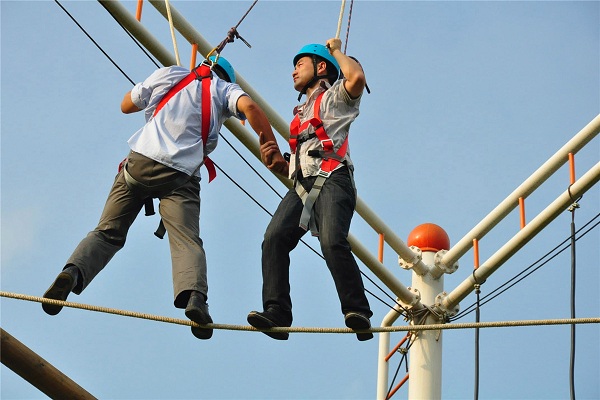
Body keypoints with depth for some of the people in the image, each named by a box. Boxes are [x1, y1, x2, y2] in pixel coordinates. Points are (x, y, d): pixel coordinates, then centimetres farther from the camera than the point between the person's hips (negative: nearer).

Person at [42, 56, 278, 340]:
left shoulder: (168, 75, 22)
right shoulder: (224, 89, 16)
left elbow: (126, 106, 32)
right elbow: (249, 107, -5)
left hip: (140, 160, 2)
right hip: (180, 175, -2)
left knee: (108, 231, 5)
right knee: (186, 240, -13)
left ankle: (73, 272, -20)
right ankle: (194, 294, -40)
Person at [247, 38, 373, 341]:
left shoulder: (335, 98, 16)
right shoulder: (300, 115, 36)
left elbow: (356, 78, -9)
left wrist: (336, 50, 9)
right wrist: (276, 163, 14)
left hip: (332, 179, -6)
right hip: (303, 185, 6)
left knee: (332, 241, -30)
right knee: (274, 238, -19)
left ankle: (358, 313, -29)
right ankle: (277, 312, -27)